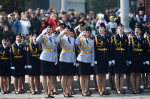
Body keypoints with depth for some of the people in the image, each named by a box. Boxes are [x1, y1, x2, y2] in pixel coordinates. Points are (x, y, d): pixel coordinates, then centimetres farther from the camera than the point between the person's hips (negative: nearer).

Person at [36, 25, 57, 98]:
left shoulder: (54, 39, 12)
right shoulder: (44, 37, -1)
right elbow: (38, 40, -24)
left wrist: (56, 59, 12)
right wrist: (43, 33, -22)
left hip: (52, 59, 4)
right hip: (45, 59, -4)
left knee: (51, 77, 5)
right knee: (44, 76, -2)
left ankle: (49, 92, 10)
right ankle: (46, 93, 0)